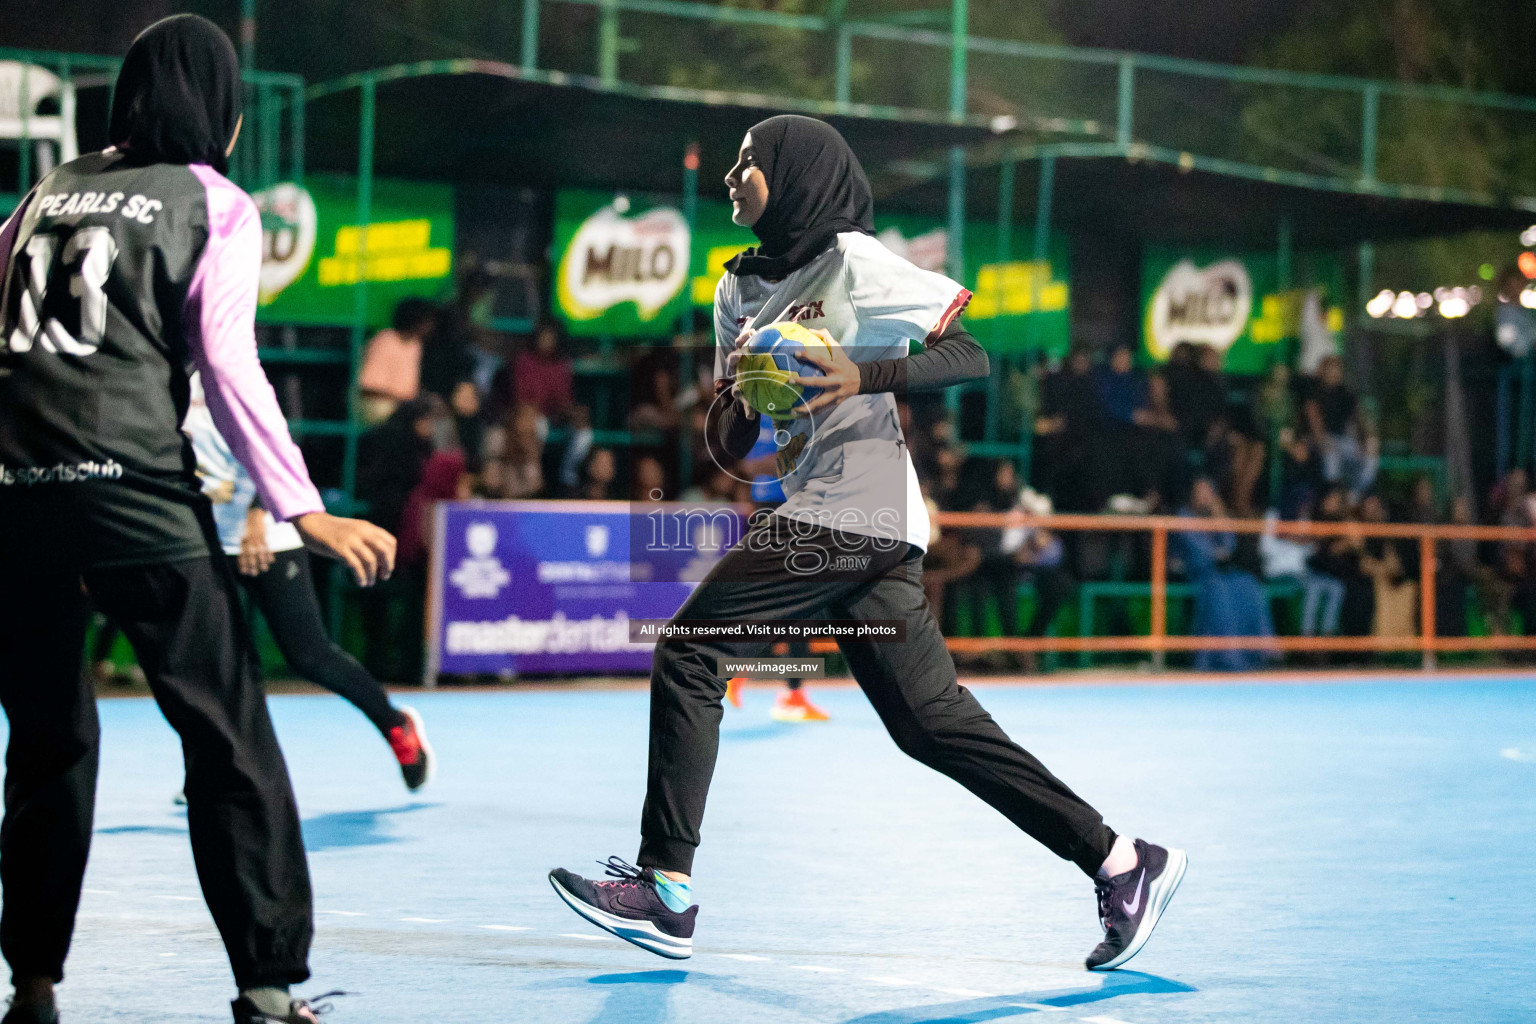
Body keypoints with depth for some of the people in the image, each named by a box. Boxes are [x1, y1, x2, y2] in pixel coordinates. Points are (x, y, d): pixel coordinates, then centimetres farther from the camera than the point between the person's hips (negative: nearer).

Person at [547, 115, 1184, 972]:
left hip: (855, 510, -9)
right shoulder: (740, 288, 18)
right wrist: (741, 401, -4)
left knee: (690, 656, -9)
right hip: (815, 515, 9)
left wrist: (865, 376, -22)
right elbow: (729, 443, 18)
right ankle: (1120, 862, 8)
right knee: (930, 720, 5)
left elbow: (983, 354, -11)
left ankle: (666, 889, -8)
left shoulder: (853, 262, -5)